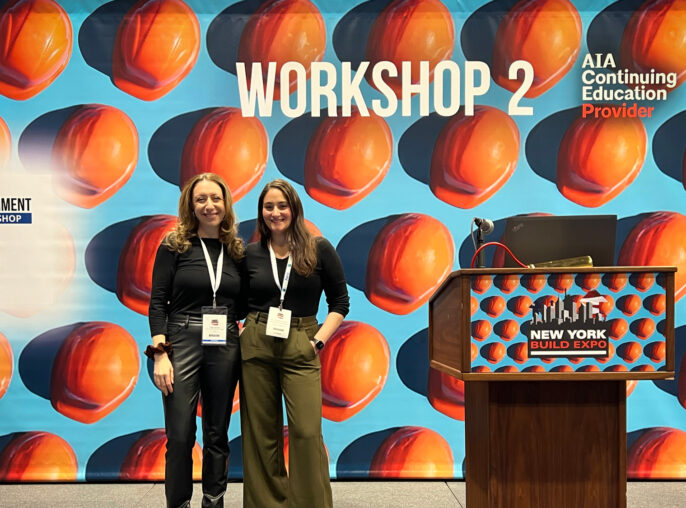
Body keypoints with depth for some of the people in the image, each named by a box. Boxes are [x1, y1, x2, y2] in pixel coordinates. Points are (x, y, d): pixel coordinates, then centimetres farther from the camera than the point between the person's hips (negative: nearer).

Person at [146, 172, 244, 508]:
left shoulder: (237, 251, 9)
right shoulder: (174, 246, 0)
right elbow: (157, 303, -4)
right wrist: (160, 354, -11)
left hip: (225, 348, 3)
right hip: (182, 343, -3)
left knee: (217, 435, 10)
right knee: (180, 436, -1)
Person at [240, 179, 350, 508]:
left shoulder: (319, 249, 1)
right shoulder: (251, 254, 6)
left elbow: (340, 302, 3)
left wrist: (319, 340, -5)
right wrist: (237, 335, 0)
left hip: (301, 348, -2)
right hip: (255, 346, 2)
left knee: (306, 432, -8)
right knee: (261, 432, 6)